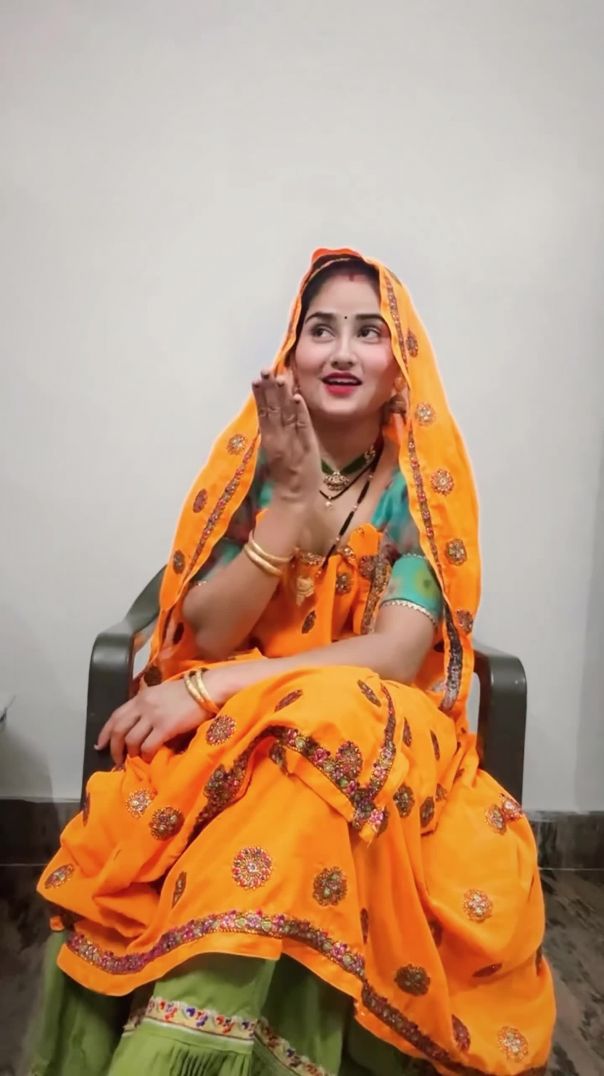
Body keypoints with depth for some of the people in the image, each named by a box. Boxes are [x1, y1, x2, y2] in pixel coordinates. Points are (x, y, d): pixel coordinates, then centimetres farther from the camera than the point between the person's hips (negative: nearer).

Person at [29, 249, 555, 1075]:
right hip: (230, 722, 1)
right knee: (138, 821, -31)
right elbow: (208, 635, -7)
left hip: (366, 734, -1)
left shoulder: (423, 482, -4)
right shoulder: (256, 458, 0)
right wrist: (295, 502, -20)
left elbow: (397, 654, -15)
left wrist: (210, 689, -23)